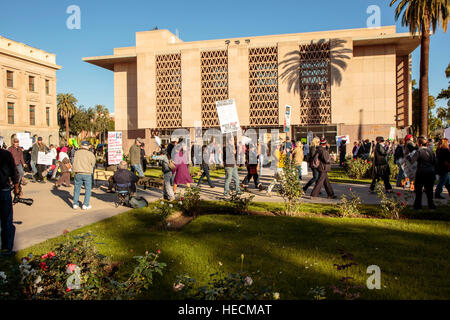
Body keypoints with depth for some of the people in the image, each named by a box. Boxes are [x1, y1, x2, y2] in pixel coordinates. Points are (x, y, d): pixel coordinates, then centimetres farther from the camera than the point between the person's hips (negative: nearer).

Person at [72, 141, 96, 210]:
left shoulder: (77, 152, 1)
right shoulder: (90, 154, -6)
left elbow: (75, 162, 8)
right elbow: (93, 164, 1)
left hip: (78, 173, 3)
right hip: (87, 173, -2)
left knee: (77, 189, 15)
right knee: (88, 189, 7)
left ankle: (75, 204, 17)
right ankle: (85, 205, 5)